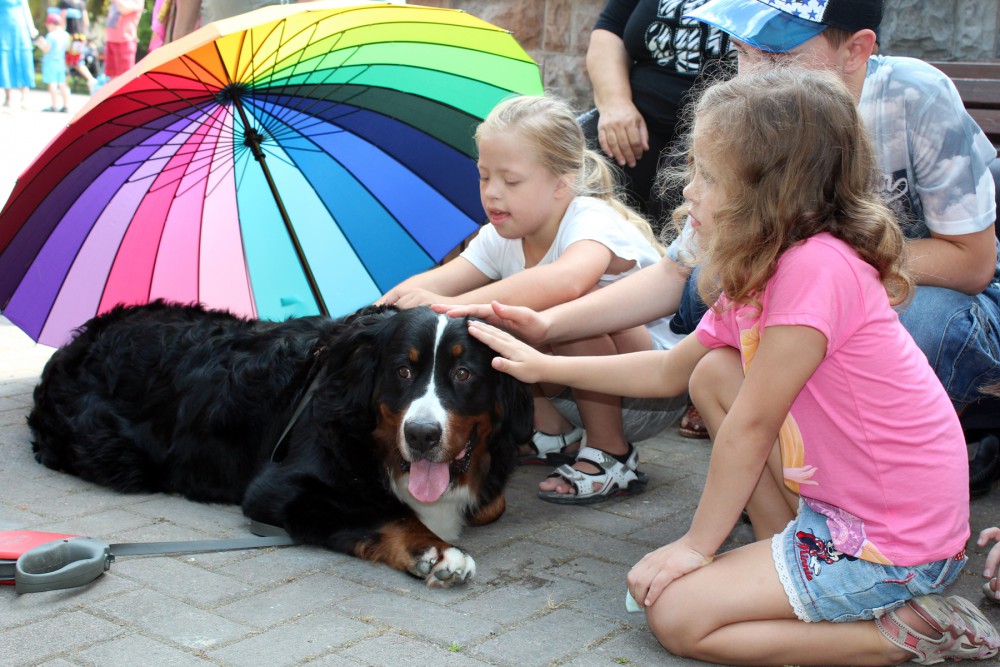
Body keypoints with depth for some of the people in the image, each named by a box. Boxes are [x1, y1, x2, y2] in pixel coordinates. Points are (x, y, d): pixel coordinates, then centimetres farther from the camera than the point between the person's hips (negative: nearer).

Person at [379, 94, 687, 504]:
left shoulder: (594, 221, -26)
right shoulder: (500, 238, -3)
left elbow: (565, 280, -50)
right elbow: (438, 280, -18)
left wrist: (452, 305, -55)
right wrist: (384, 309, -39)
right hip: (579, 392, 7)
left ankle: (611, 456, -17)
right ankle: (552, 433, 9)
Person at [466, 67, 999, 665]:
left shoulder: (817, 268, -25)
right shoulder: (756, 274, 5)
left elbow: (750, 425, -18)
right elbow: (669, 372, 18)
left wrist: (697, 544, -7)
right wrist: (544, 366, 19)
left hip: (895, 546, -9)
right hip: (834, 500, 9)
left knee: (675, 612, -9)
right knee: (714, 371, 7)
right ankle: (786, 562, 10)